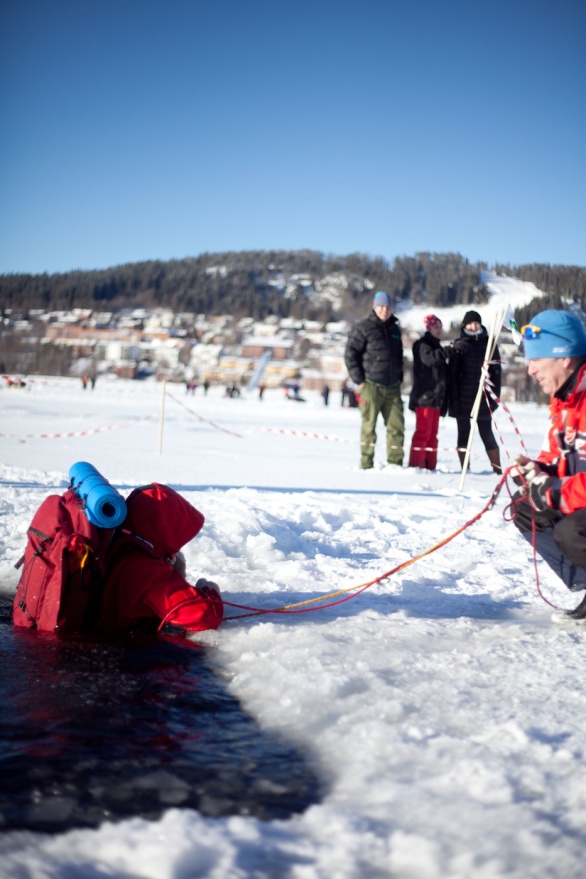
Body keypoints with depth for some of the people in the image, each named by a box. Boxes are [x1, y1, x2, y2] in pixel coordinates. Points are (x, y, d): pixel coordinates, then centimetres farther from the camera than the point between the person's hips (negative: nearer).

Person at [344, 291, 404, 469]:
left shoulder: (395, 329, 15)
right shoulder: (363, 328, -4)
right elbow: (350, 354, -6)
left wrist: (399, 378, 17)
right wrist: (359, 381, -10)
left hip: (392, 388, 5)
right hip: (371, 386, -5)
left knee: (397, 425, 0)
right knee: (369, 426, -1)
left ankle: (395, 463, 7)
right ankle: (366, 464, 6)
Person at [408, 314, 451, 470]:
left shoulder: (436, 347, 24)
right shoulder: (422, 344, -3)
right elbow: (429, 358, -26)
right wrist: (448, 350, -32)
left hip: (436, 397, 9)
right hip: (424, 397, -9)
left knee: (432, 434, 8)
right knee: (423, 432, -13)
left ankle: (430, 466, 10)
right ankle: (416, 465, -13)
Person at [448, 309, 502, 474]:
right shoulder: (459, 345, 4)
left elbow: (496, 372, 3)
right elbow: (452, 373, -1)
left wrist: (494, 396, -5)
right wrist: (453, 398, -10)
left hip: (482, 398, 0)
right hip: (463, 398, 0)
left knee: (486, 434, 2)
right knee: (463, 434, 4)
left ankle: (497, 469, 5)